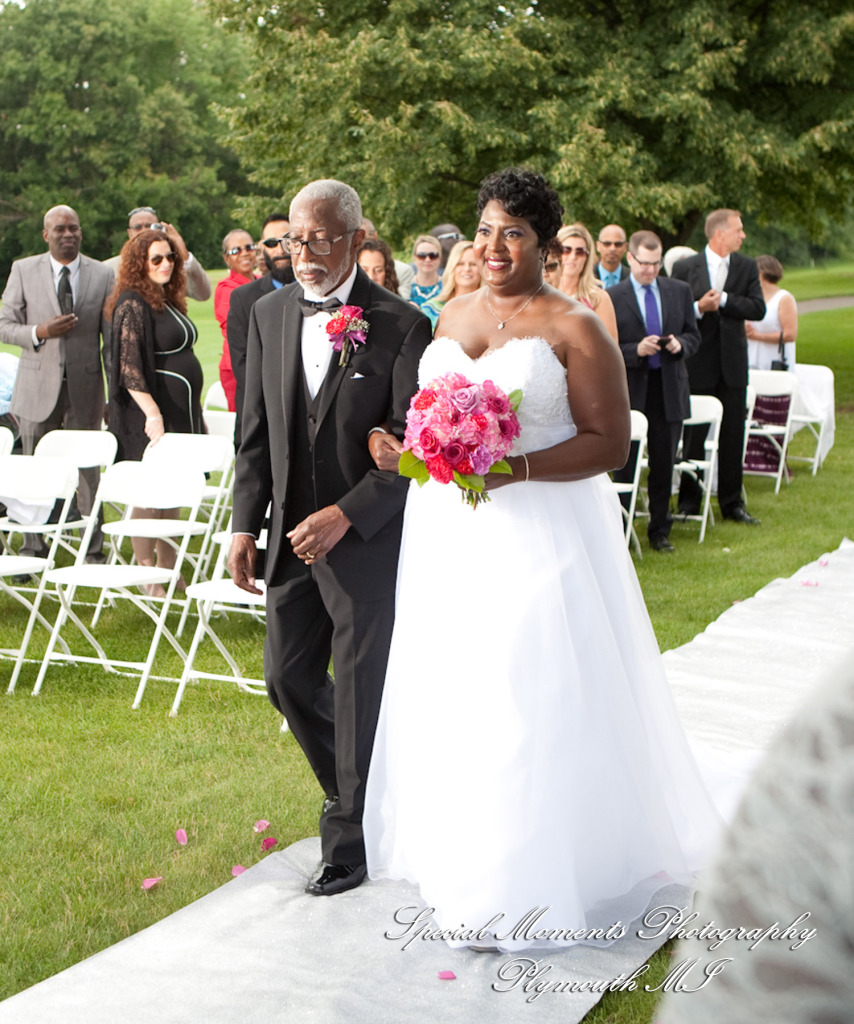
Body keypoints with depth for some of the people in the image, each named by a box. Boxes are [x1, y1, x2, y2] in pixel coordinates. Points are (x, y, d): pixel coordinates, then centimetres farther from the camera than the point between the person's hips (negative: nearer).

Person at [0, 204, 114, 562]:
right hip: (38, 386, 0)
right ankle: (32, 550, 18)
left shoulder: (103, 275, 4)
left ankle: (93, 550, 13)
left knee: (88, 471, 3)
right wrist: (40, 332, -15)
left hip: (85, 388, 0)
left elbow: (112, 340, 4)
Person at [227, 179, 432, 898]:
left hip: (367, 536, -5)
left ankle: (349, 837, 18)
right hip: (294, 533, 6)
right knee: (288, 678, 12)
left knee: (360, 688, 3)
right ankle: (353, 789, 37)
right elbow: (257, 430, 9)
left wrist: (344, 516, -19)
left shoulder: (401, 326, -11)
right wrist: (246, 525, 4)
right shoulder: (270, 314, 5)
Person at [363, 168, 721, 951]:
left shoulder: (575, 329, -9)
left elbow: (610, 442, -13)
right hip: (449, 535, 6)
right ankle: (464, 857, 30)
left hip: (539, 535, -6)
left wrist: (514, 469, -23)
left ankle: (539, 874, 15)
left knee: (537, 702, -2)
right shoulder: (454, 316, 11)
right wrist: (402, 446, 0)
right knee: (451, 698, 12)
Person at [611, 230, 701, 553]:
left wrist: (680, 344, -9)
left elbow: (693, 336, 12)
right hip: (628, 393, -3)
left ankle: (660, 531, 20)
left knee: (664, 466, 9)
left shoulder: (680, 291, 9)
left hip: (669, 391, 3)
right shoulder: (612, 297, -4)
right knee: (625, 466, 1)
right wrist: (636, 350, -21)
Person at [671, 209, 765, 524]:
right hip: (698, 365, -2)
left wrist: (723, 299, -15)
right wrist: (698, 308, -20)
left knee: (733, 436, 7)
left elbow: (758, 309, -5)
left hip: (733, 363, 3)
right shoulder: (685, 268, -2)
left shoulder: (747, 267, 5)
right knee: (693, 436, 4)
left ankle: (732, 503, 16)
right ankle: (688, 502, 14)